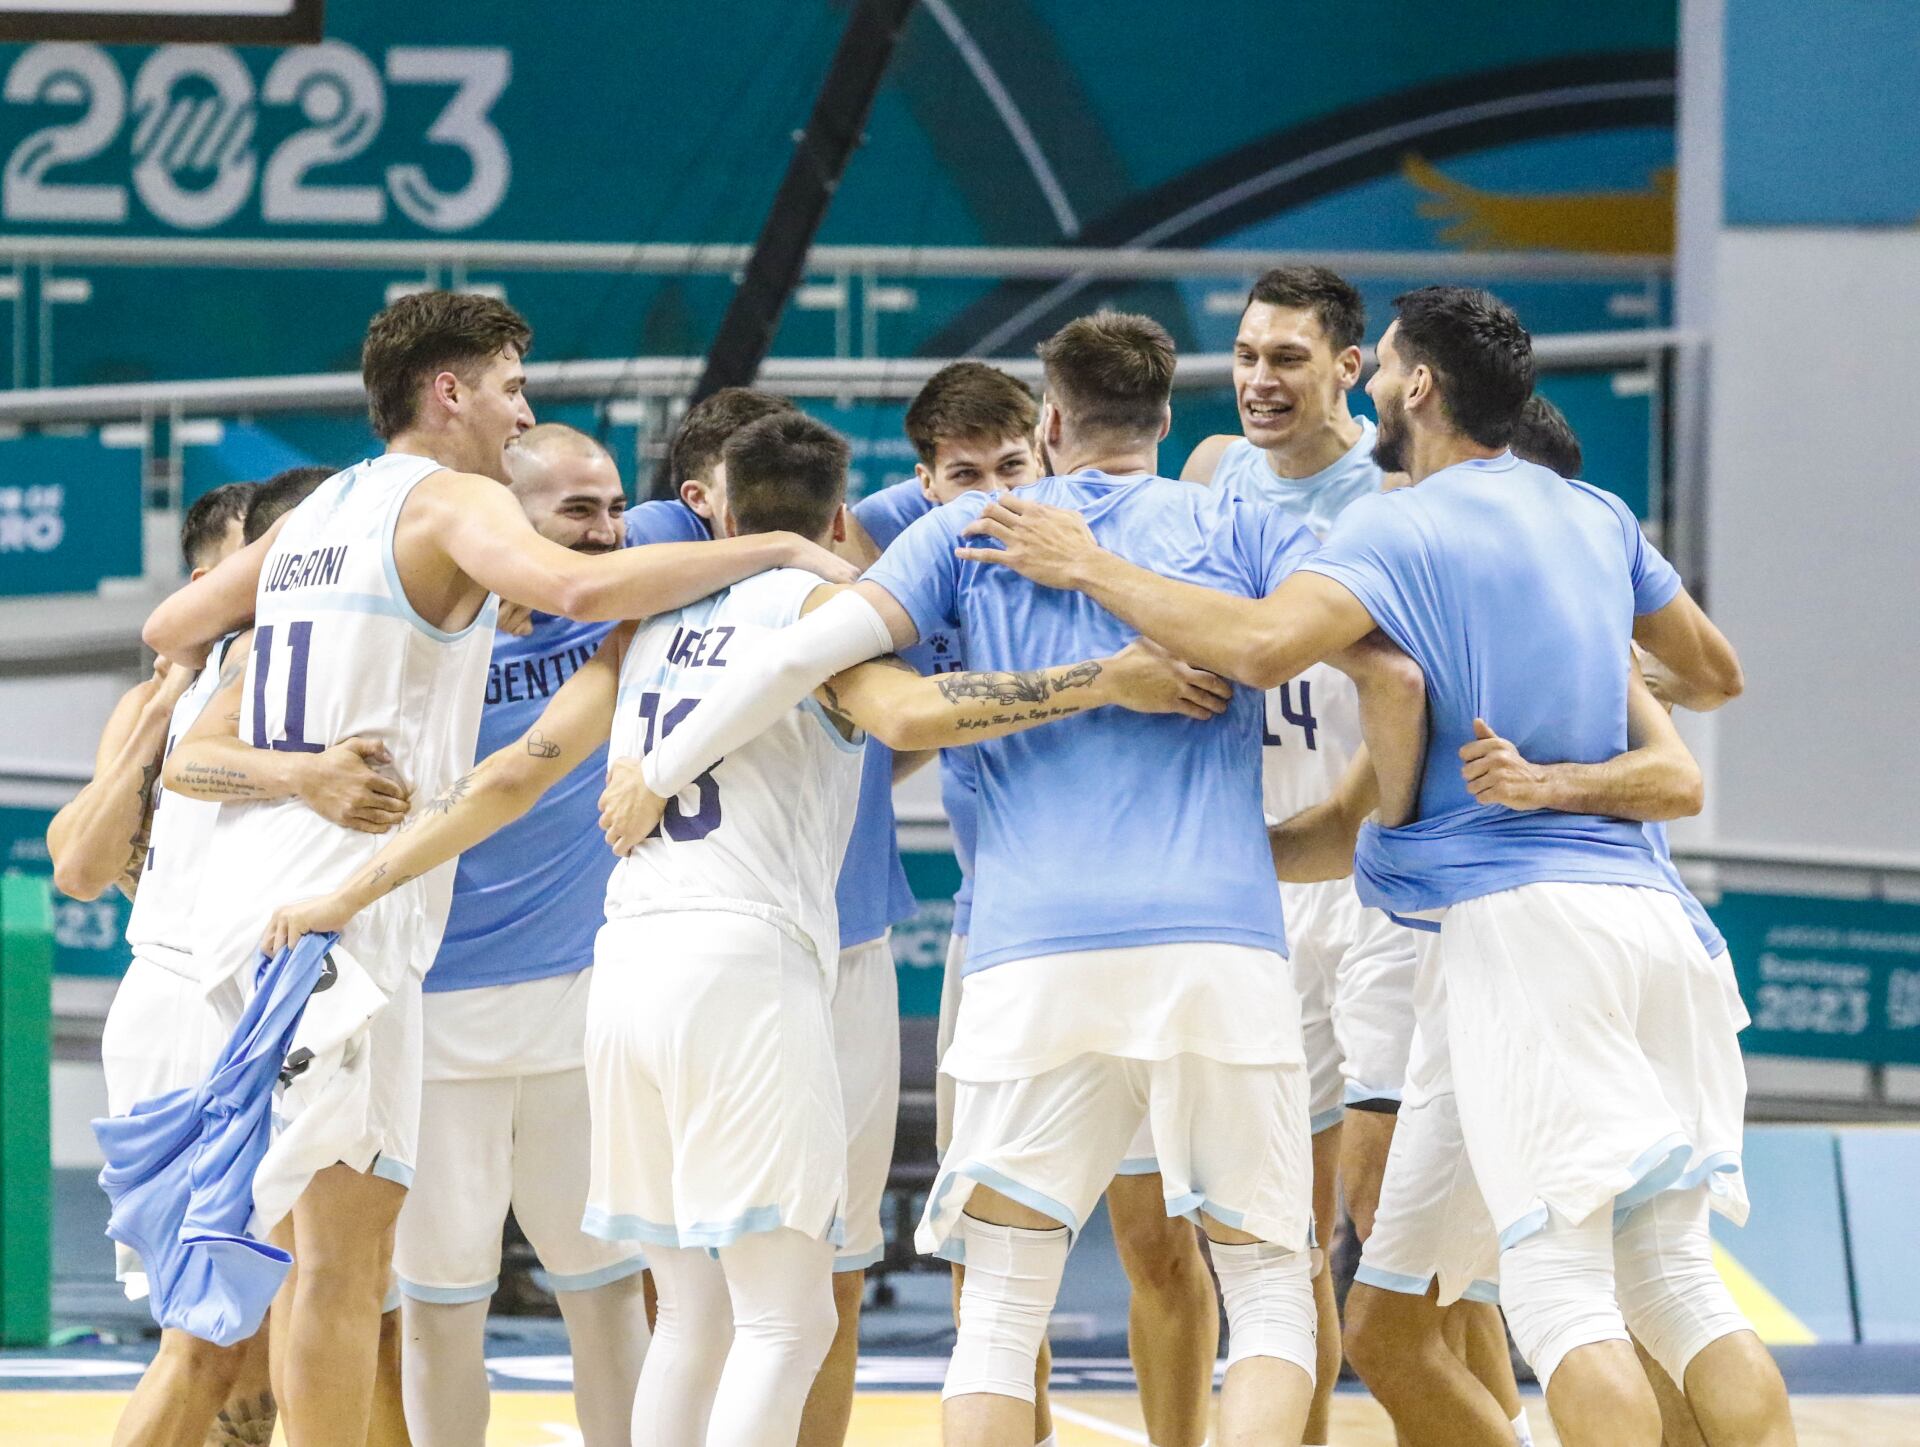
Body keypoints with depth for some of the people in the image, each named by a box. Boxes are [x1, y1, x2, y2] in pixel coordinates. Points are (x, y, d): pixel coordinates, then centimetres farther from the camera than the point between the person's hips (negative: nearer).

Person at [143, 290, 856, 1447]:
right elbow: (578, 585, -25)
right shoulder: (452, 502, -5)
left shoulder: (311, 517, 19)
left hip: (256, 885, 9)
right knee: (347, 1254, -8)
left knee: (320, 1250, 15)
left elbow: (169, 631, 30)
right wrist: (777, 549, -16)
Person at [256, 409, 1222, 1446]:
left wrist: (352, 895, 19)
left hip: (627, 968, 7)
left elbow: (514, 775, 15)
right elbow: (908, 714, -18)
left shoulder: (653, 618, 19)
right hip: (744, 965, -7)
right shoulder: (819, 602, 3)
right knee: (786, 1319, -7)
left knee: (694, 1312, 14)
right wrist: (1104, 683, -16)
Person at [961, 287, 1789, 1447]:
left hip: (1517, 915, -7)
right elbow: (1717, 673, 28)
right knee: (1675, 1281, 8)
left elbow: (1265, 644, -24)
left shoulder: (1404, 527, -6)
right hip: (1640, 906, 7)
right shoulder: (1597, 517, 16)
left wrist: (1092, 570, -12)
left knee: (1560, 1289, -8)